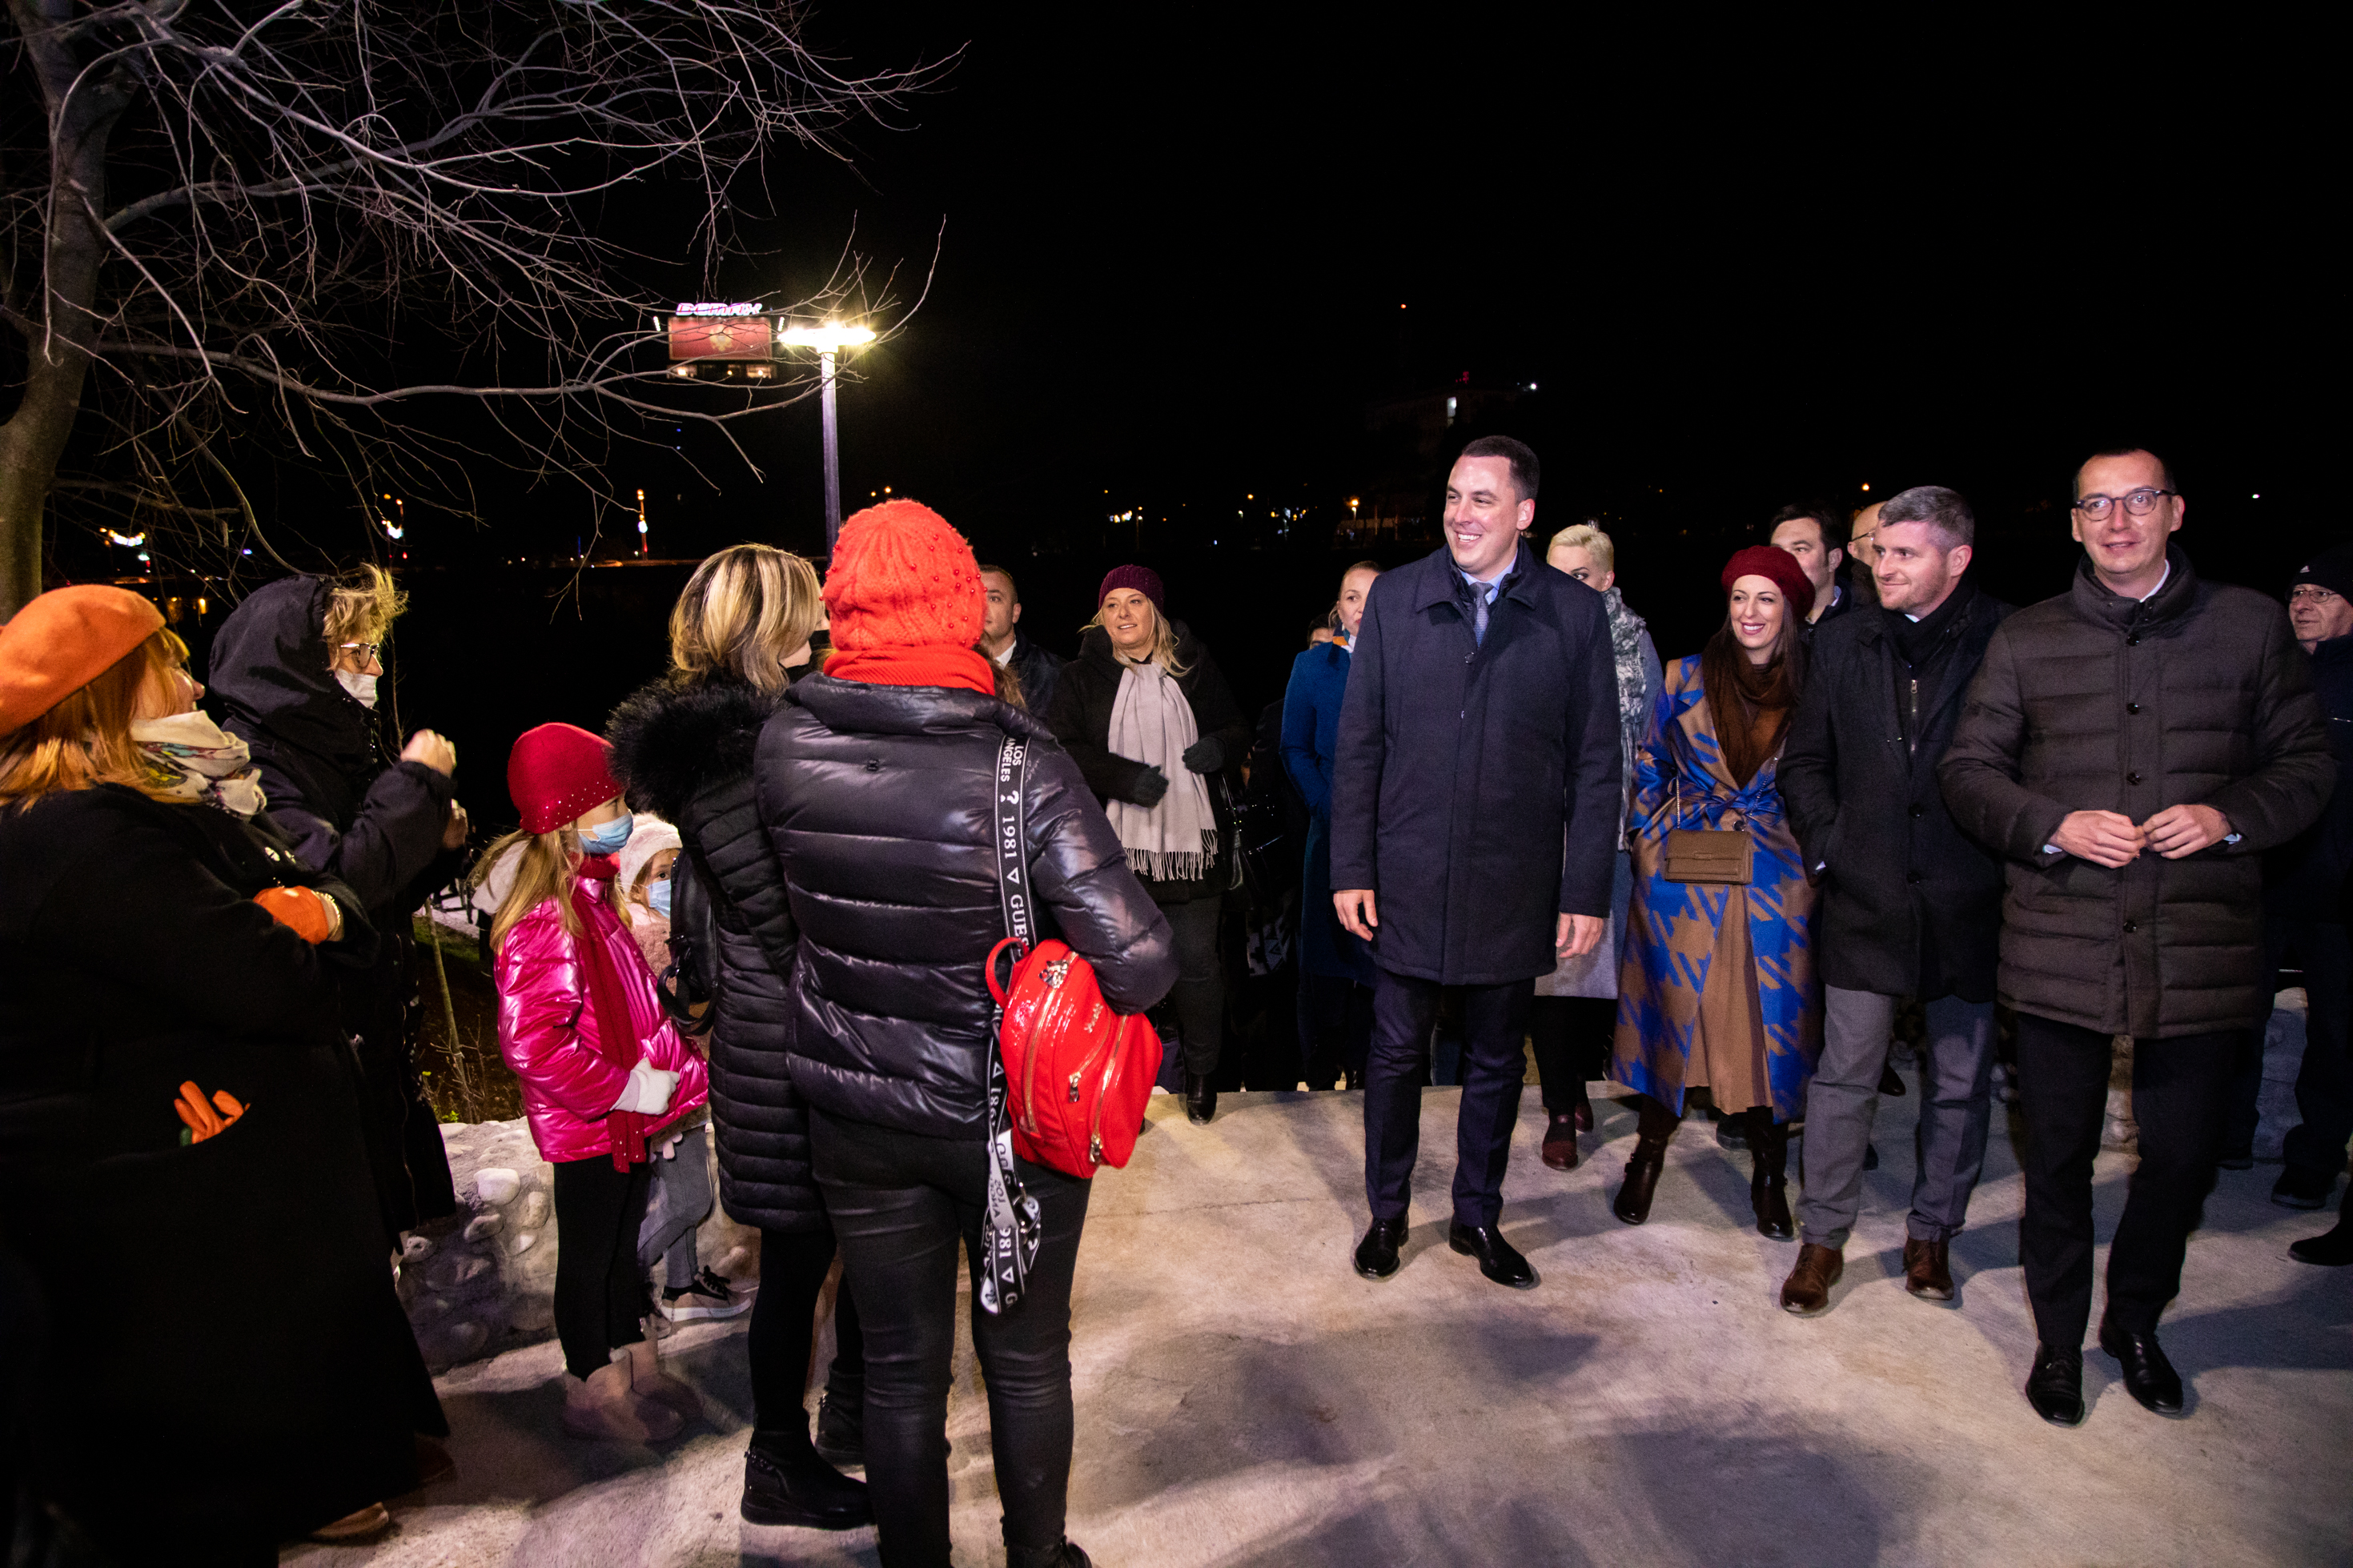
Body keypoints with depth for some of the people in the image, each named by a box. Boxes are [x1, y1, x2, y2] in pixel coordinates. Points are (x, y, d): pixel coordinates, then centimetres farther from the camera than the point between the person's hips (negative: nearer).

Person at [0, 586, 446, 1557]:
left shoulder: (172, 806, 8)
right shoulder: (80, 839, -26)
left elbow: (330, 896, 7)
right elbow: (262, 983, -32)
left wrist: (322, 913, -18)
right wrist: (307, 931, -8)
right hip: (154, 1218, -10)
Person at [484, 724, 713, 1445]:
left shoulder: (596, 896, 7)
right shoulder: (544, 924, -24)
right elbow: (531, 1042, -31)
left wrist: (676, 1070, 10)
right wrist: (630, 1088, -24)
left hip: (629, 1115, 9)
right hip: (588, 1126, -9)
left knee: (622, 1243, 21)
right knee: (588, 1254, 8)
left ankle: (640, 1370, 36)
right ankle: (592, 1391, 25)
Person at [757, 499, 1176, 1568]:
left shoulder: (785, 746, -13)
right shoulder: (1018, 765, -24)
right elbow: (1140, 965, -25)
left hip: (858, 1117, 3)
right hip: (1011, 1114, -2)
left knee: (900, 1368, 20)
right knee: (1025, 1359, 21)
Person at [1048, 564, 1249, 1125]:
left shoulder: (1193, 668, 9)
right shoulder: (1081, 678, 5)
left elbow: (1238, 728, 15)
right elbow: (1066, 751, -5)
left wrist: (1219, 746, -9)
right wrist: (1127, 777, -19)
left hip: (1192, 839, 1)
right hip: (1118, 846, -1)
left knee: (1197, 960, 5)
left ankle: (1202, 1072, 24)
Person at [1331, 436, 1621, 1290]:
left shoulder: (1576, 612, -2)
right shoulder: (1395, 598, 0)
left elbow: (1595, 765, -1)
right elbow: (1358, 745, 1)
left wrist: (1586, 893, -4)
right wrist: (1351, 868, -2)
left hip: (1515, 888, 0)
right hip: (1408, 882, 0)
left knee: (1496, 1062, 14)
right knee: (1396, 1055, 12)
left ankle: (1478, 1216, 33)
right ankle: (1386, 1212, 31)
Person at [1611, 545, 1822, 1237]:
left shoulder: (1811, 691, 3)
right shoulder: (1687, 678, 3)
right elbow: (1650, 769, 9)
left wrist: (1813, 856, 1)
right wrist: (1653, 843, 4)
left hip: (1774, 879, 0)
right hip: (1683, 875, 0)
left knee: (1768, 1020, 3)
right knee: (1672, 1006, 5)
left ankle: (1769, 1177, 18)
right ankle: (1650, 1154, 22)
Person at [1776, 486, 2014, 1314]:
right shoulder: (1844, 641, 5)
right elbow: (1804, 762, 10)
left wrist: (2009, 866, -8)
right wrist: (1826, 850, 1)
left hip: (1966, 902, -1)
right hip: (1866, 896, 2)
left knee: (1959, 1083, 12)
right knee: (1845, 1075, 5)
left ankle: (1931, 1233, 30)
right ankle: (1822, 1238, 18)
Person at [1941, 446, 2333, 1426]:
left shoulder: (2251, 625, 5)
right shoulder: (2025, 640, 5)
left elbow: (2307, 760, 9)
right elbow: (1966, 770, 5)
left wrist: (2232, 816, -11)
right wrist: (2054, 825, -12)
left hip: (2200, 948, 1)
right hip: (2062, 948, 0)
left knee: (2183, 1154, 11)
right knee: (2059, 1155, 9)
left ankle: (2136, 1322, 37)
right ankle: (2059, 1341, 29)